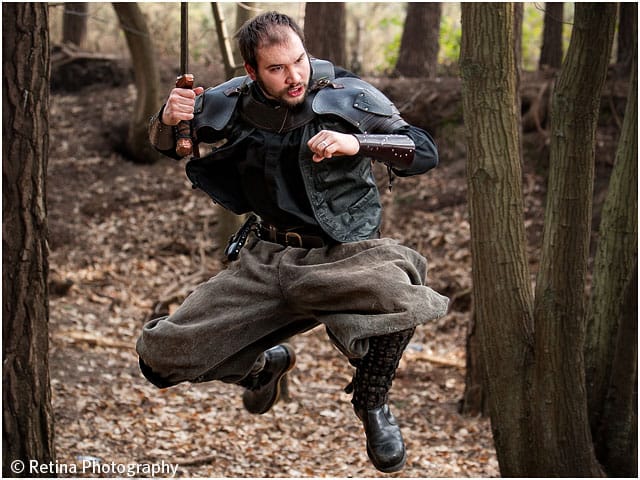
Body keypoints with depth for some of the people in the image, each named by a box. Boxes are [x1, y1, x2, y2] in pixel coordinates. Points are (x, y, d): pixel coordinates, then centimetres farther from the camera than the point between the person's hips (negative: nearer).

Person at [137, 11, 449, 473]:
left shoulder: (348, 96, -9)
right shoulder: (234, 103, 0)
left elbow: (425, 151, -9)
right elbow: (166, 146, 16)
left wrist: (358, 144, -25)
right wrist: (169, 118, -9)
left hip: (341, 257, -3)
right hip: (264, 260, 4)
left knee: (397, 298, -40)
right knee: (161, 356, -6)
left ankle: (373, 400, -5)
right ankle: (267, 362, 26)